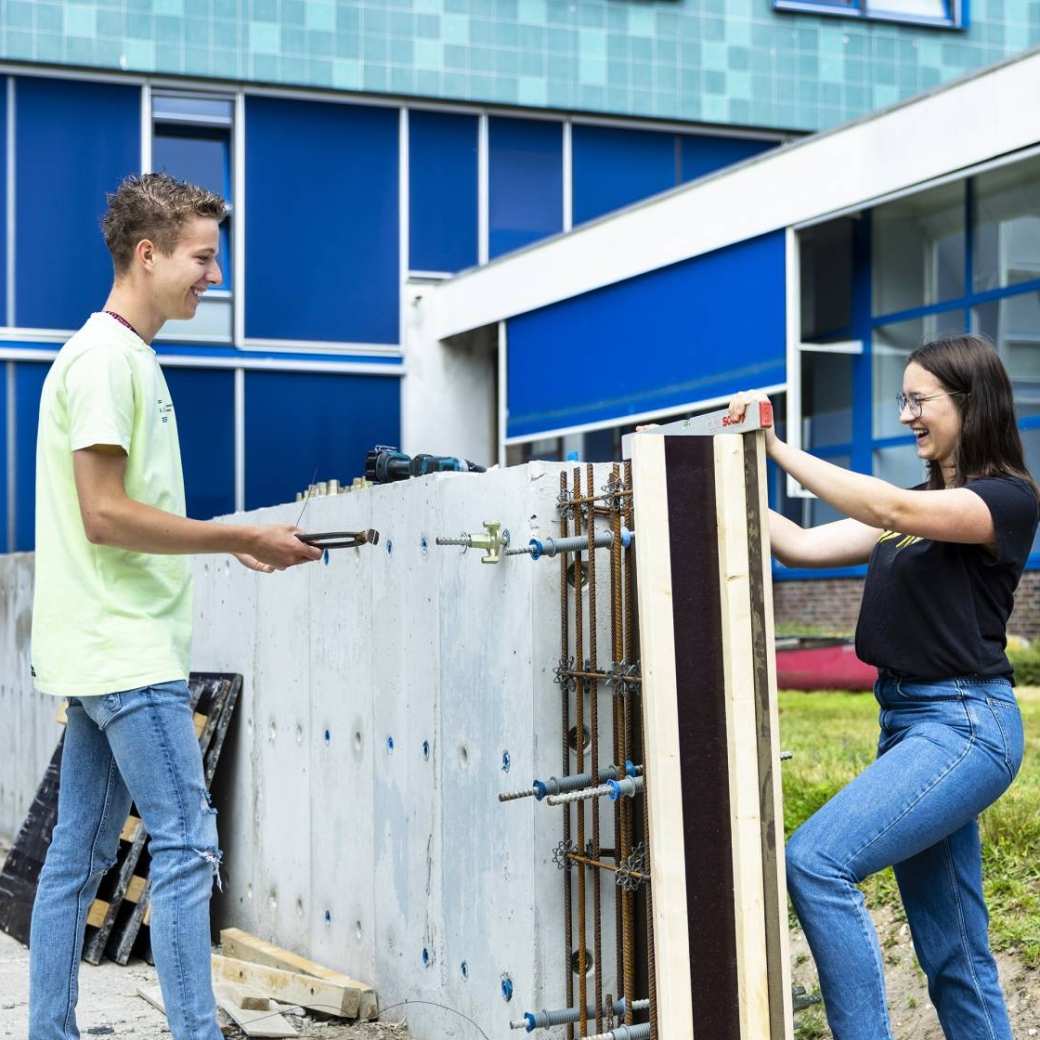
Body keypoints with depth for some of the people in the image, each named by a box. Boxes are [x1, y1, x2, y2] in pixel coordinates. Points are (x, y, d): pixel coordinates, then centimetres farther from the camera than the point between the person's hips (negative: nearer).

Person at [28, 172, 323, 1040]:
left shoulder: (128, 357, 17)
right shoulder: (105, 357, -12)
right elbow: (105, 515, -18)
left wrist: (234, 541, 9)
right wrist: (241, 538, -13)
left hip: (103, 656, 10)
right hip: (127, 652, -10)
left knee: (80, 855, 11)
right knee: (186, 845, -9)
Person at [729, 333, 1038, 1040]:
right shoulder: (922, 503, 16)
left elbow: (894, 510, -24)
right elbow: (804, 547, 9)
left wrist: (776, 449, -24)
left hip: (965, 726, -9)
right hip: (907, 720, 9)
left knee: (815, 860, -22)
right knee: (953, 954, 10)